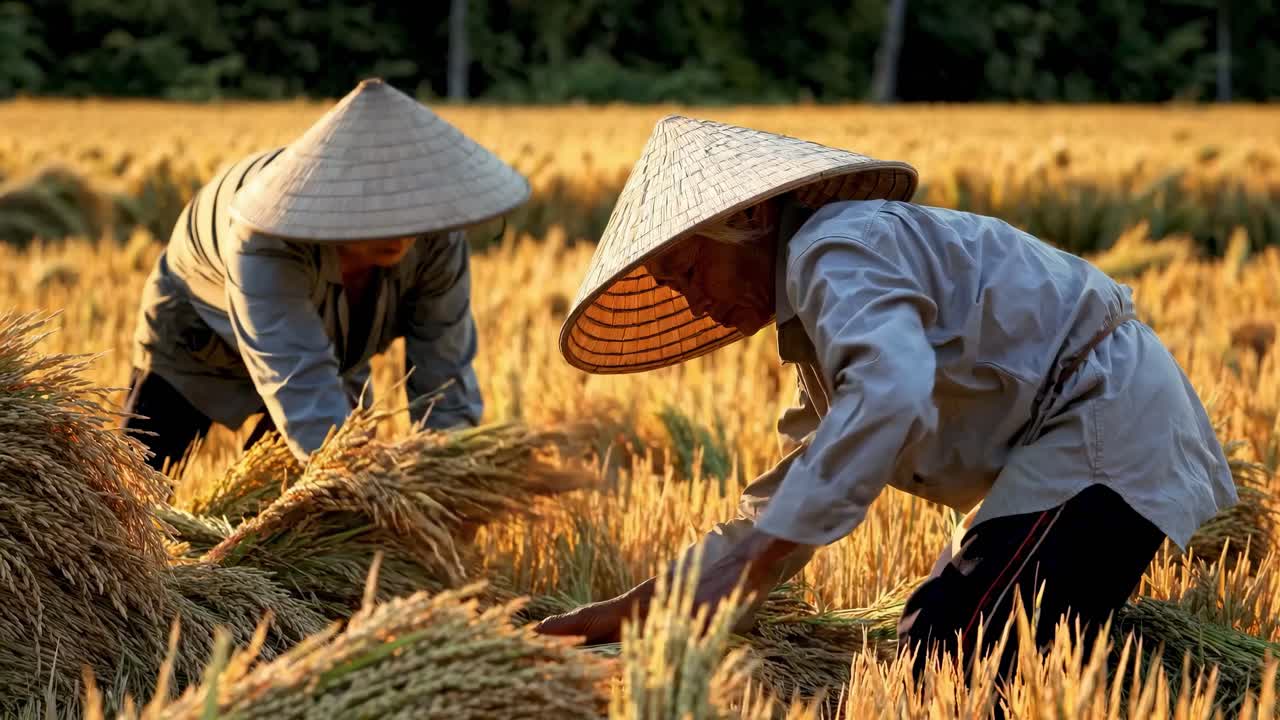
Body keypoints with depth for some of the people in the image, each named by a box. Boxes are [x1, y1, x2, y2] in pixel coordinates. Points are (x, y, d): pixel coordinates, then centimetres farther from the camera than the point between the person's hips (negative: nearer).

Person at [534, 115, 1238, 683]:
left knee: (950, 663, -17)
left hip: (1103, 422, -11)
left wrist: (756, 568, -36)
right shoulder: (819, 321, 19)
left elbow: (891, 394, -34)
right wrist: (635, 608, 18)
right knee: (931, 640, 16)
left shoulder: (835, 250, -14)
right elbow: (788, 497, 24)